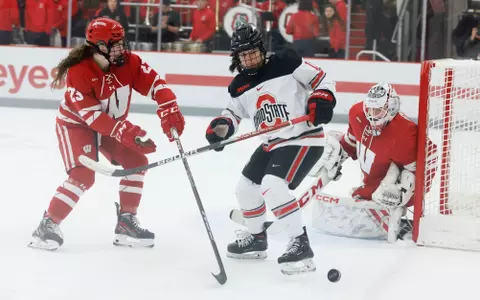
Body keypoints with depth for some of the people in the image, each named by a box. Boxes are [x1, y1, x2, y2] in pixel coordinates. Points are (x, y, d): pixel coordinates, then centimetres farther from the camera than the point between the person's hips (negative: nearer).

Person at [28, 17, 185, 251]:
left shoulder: (129, 62, -15)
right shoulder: (79, 72, -30)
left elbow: (156, 85, -17)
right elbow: (91, 115, -32)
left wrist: (170, 112, -35)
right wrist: (126, 132, -40)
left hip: (112, 123, 6)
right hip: (76, 123, -6)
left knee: (136, 161, -3)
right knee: (83, 175, -22)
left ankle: (126, 223, 7)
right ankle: (48, 226, -13)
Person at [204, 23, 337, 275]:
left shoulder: (286, 63, -12)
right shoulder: (240, 86, 6)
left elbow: (322, 80, -7)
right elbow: (234, 113, 17)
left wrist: (321, 102, -24)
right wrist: (221, 126, -5)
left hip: (303, 139, -8)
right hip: (272, 144, 9)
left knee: (273, 186, -26)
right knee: (246, 187, 16)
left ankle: (300, 244, -22)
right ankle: (256, 238, 37)